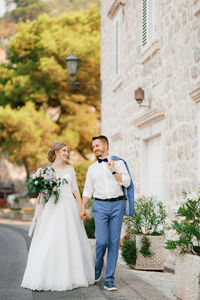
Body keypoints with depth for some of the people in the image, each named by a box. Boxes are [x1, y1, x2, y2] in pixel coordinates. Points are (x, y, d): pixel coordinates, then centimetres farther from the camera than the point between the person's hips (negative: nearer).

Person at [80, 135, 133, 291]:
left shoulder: (118, 163, 8)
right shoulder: (92, 168, 15)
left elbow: (127, 182, -1)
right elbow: (88, 190, 14)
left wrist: (113, 171, -7)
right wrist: (82, 208, 5)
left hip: (117, 204, -1)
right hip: (100, 205, 1)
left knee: (114, 242, -1)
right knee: (102, 241, -12)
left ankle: (109, 279, 4)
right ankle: (97, 268, 17)